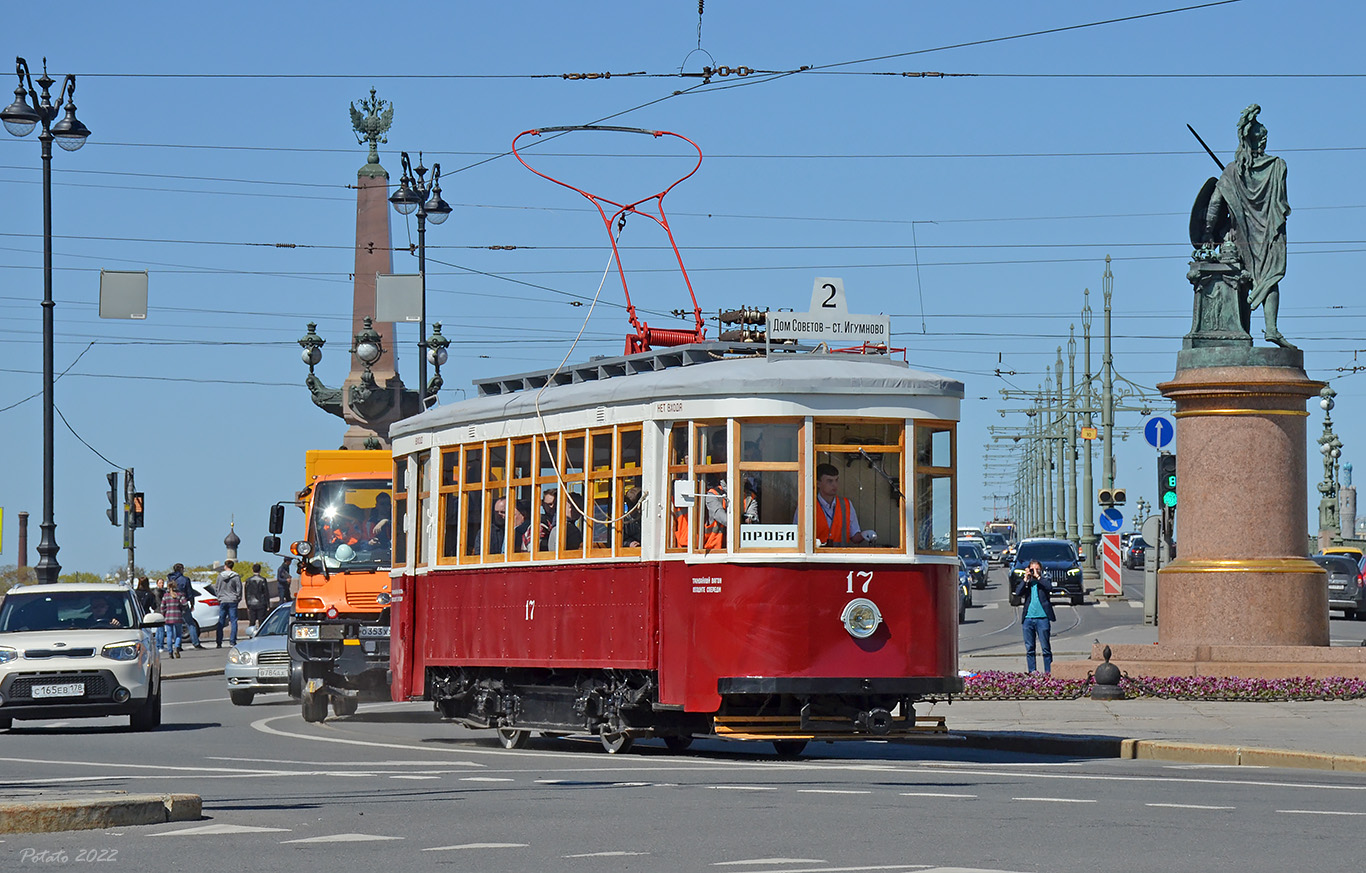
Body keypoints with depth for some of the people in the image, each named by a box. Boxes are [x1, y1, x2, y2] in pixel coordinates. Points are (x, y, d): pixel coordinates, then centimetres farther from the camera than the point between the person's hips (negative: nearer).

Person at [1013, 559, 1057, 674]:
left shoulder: (1043, 582, 6)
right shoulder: (1026, 582, 12)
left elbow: (1049, 588, -15)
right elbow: (1017, 593, -3)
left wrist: (1038, 576, -11)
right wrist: (1026, 579, -6)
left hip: (1042, 618, -3)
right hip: (1028, 618, 3)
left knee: (1046, 647, -2)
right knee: (1029, 648, 5)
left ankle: (1048, 672, 1)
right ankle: (1032, 672, 9)